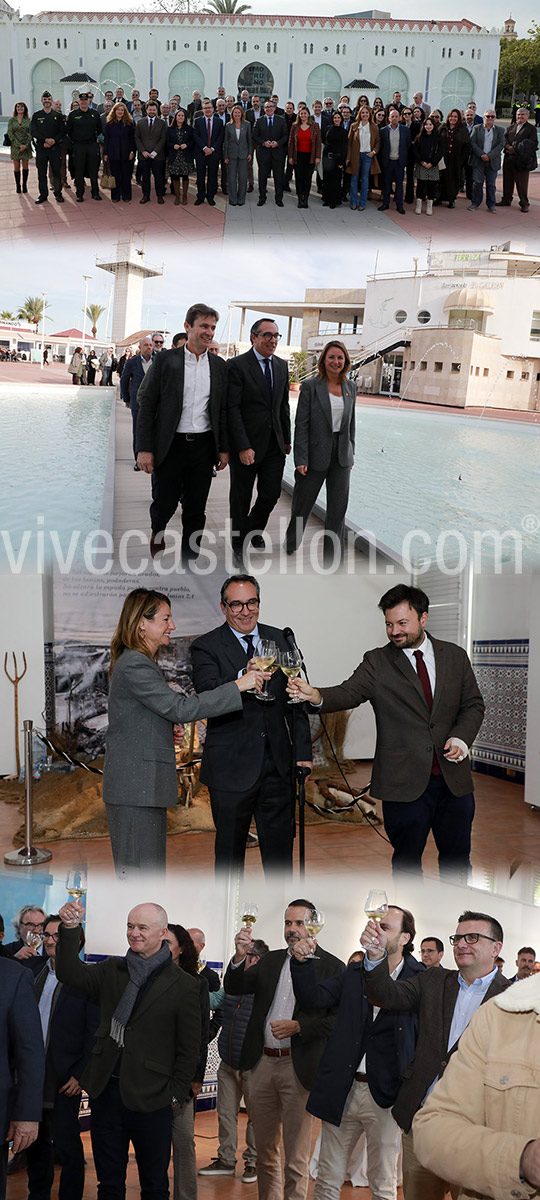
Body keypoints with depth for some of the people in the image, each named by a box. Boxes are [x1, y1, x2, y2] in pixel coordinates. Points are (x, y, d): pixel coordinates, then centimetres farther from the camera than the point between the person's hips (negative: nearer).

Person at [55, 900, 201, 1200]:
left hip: (151, 1099, -4)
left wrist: (175, 1095, -5)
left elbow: (189, 1049, -2)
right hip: (106, 1093, 4)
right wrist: (70, 928, -17)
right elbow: (70, 974, -5)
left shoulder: (184, 986, -5)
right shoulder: (112, 970, 8)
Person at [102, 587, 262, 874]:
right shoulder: (133, 665, -16)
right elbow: (180, 708, -22)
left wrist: (170, 722, 3)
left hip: (146, 785, 10)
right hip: (135, 787, -10)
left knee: (151, 869, 13)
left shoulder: (140, 662, 17)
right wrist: (237, 686, -20)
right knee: (138, 869, -7)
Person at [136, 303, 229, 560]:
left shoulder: (219, 365, 8)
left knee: (195, 511, 7)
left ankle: (189, 558, 19)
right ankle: (158, 531, 36)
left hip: (203, 446, 3)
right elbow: (147, 404, -4)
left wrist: (224, 449, 7)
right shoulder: (167, 359, -2)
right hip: (171, 445, -3)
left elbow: (223, 410, 12)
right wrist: (145, 449, -9)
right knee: (164, 504, 4)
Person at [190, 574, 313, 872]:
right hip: (231, 767, -3)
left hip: (277, 764, 4)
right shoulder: (206, 647, -5)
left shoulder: (280, 640, 8)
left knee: (280, 846, 11)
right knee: (230, 850, 8)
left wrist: (302, 750, 7)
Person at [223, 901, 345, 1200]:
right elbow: (234, 988, 5)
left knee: (296, 1158, 2)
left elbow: (338, 1018, -9)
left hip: (299, 1067, -5)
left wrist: (298, 1027, -19)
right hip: (263, 1064, 5)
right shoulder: (271, 961, 12)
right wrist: (240, 956, -13)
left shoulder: (332, 966, -3)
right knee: (264, 1151, 16)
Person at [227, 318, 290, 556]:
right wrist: (243, 447, -20)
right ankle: (240, 542, 24)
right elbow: (232, 409, -15)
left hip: (274, 444, 5)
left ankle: (254, 530, 32)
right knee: (241, 498, 7)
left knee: (271, 494, 5)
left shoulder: (281, 365, 10)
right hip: (246, 444, -5)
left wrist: (286, 439, 12)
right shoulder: (237, 365, -10)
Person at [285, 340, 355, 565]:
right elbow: (301, 425, -10)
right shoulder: (310, 386, -8)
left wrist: (351, 453, 15)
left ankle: (333, 560, 8)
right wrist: (301, 459, -14)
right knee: (302, 503, 10)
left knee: (338, 508, 2)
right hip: (316, 454, -4)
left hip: (341, 456, 4)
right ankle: (291, 544, 36)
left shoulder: (350, 387, 6)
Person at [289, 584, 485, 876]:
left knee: (456, 856, 14)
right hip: (404, 783, -2)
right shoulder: (377, 662, -2)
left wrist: (461, 738, -7)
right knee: (407, 858, 10)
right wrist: (317, 696, -38)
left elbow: (473, 704, 12)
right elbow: (349, 693, -17)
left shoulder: (455, 656, 6)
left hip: (454, 777, 2)